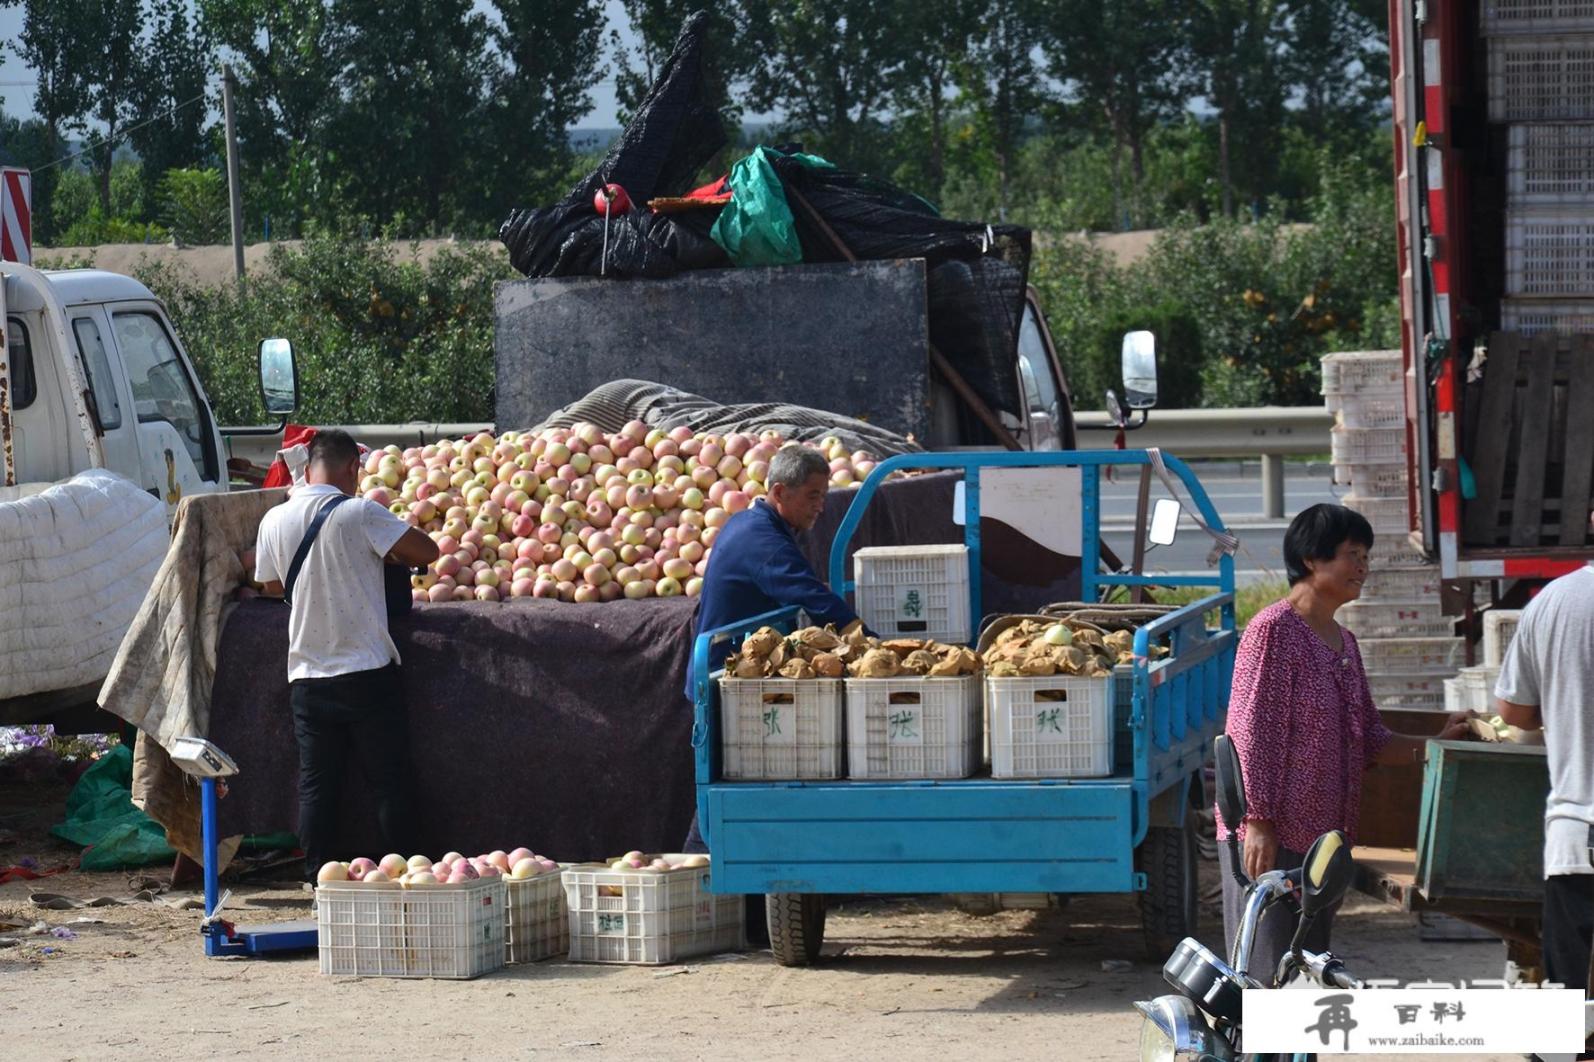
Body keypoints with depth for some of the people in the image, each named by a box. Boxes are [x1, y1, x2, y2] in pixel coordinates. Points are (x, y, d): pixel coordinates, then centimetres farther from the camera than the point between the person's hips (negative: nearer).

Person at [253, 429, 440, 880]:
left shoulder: (274, 521, 4)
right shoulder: (360, 514, -11)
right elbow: (427, 551, -7)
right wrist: (388, 552, 12)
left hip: (307, 674, 4)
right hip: (368, 671, -4)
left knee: (316, 784, 7)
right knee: (388, 780, 4)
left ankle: (319, 878, 5)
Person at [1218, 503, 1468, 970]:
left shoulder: (1342, 642, 16)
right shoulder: (1272, 630, -11)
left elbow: (1370, 740, 19)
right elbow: (1251, 734, -15)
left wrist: (1432, 745, 4)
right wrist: (1258, 822, -20)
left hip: (1324, 835, 9)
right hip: (1272, 837, -9)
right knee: (1267, 968, -9)